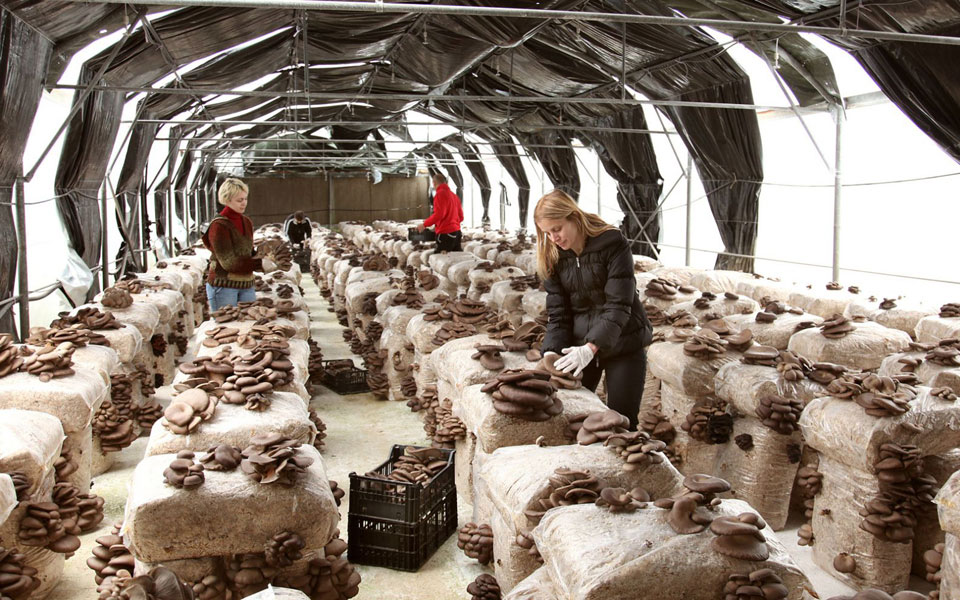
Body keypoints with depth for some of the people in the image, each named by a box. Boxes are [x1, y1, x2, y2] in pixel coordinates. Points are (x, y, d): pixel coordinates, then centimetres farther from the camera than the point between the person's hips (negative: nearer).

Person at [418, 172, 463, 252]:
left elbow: (438, 214, -19)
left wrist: (424, 225, -11)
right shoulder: (453, 195, 16)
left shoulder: (440, 194, -9)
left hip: (446, 234, -8)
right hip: (457, 232, 8)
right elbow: (461, 217, 20)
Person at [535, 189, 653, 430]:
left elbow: (618, 305, -22)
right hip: (580, 345, 4)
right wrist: (552, 351, -18)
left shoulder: (613, 244, -15)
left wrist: (590, 347, -33)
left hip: (623, 344, -4)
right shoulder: (553, 257, -1)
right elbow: (558, 313, -1)